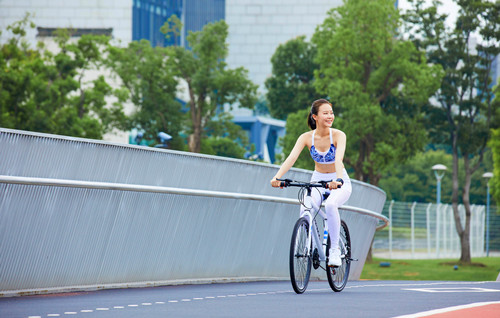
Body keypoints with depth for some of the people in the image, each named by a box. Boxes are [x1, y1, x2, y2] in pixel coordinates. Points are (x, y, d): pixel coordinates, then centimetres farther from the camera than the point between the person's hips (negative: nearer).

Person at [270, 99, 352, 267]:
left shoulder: (338, 135, -17)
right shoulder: (306, 137, -11)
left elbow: (339, 159, -33)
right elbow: (291, 158, -24)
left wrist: (338, 180, -52)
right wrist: (277, 177, -41)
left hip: (339, 183, -2)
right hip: (317, 180, 2)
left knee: (330, 205, -35)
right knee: (305, 210, -28)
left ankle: (334, 249, -22)